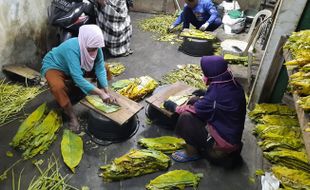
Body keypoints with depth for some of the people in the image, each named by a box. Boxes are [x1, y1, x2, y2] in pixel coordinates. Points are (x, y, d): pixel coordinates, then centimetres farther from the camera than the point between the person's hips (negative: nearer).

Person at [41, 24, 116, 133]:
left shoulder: (95, 47, -23)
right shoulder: (71, 49, -40)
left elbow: (100, 70, -22)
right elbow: (78, 78, -46)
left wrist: (106, 92, -33)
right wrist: (100, 93, -49)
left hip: (78, 66, 6)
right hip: (54, 66, -6)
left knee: (105, 68, -5)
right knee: (58, 87, -38)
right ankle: (72, 117, -16)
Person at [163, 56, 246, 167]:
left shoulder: (218, 92, -31)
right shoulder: (232, 84, -7)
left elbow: (195, 110, -17)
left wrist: (174, 107, -2)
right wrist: (206, 95, 17)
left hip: (223, 144, -8)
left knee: (185, 117, -18)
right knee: (194, 101, 6)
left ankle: (192, 153, 6)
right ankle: (199, 144, 19)